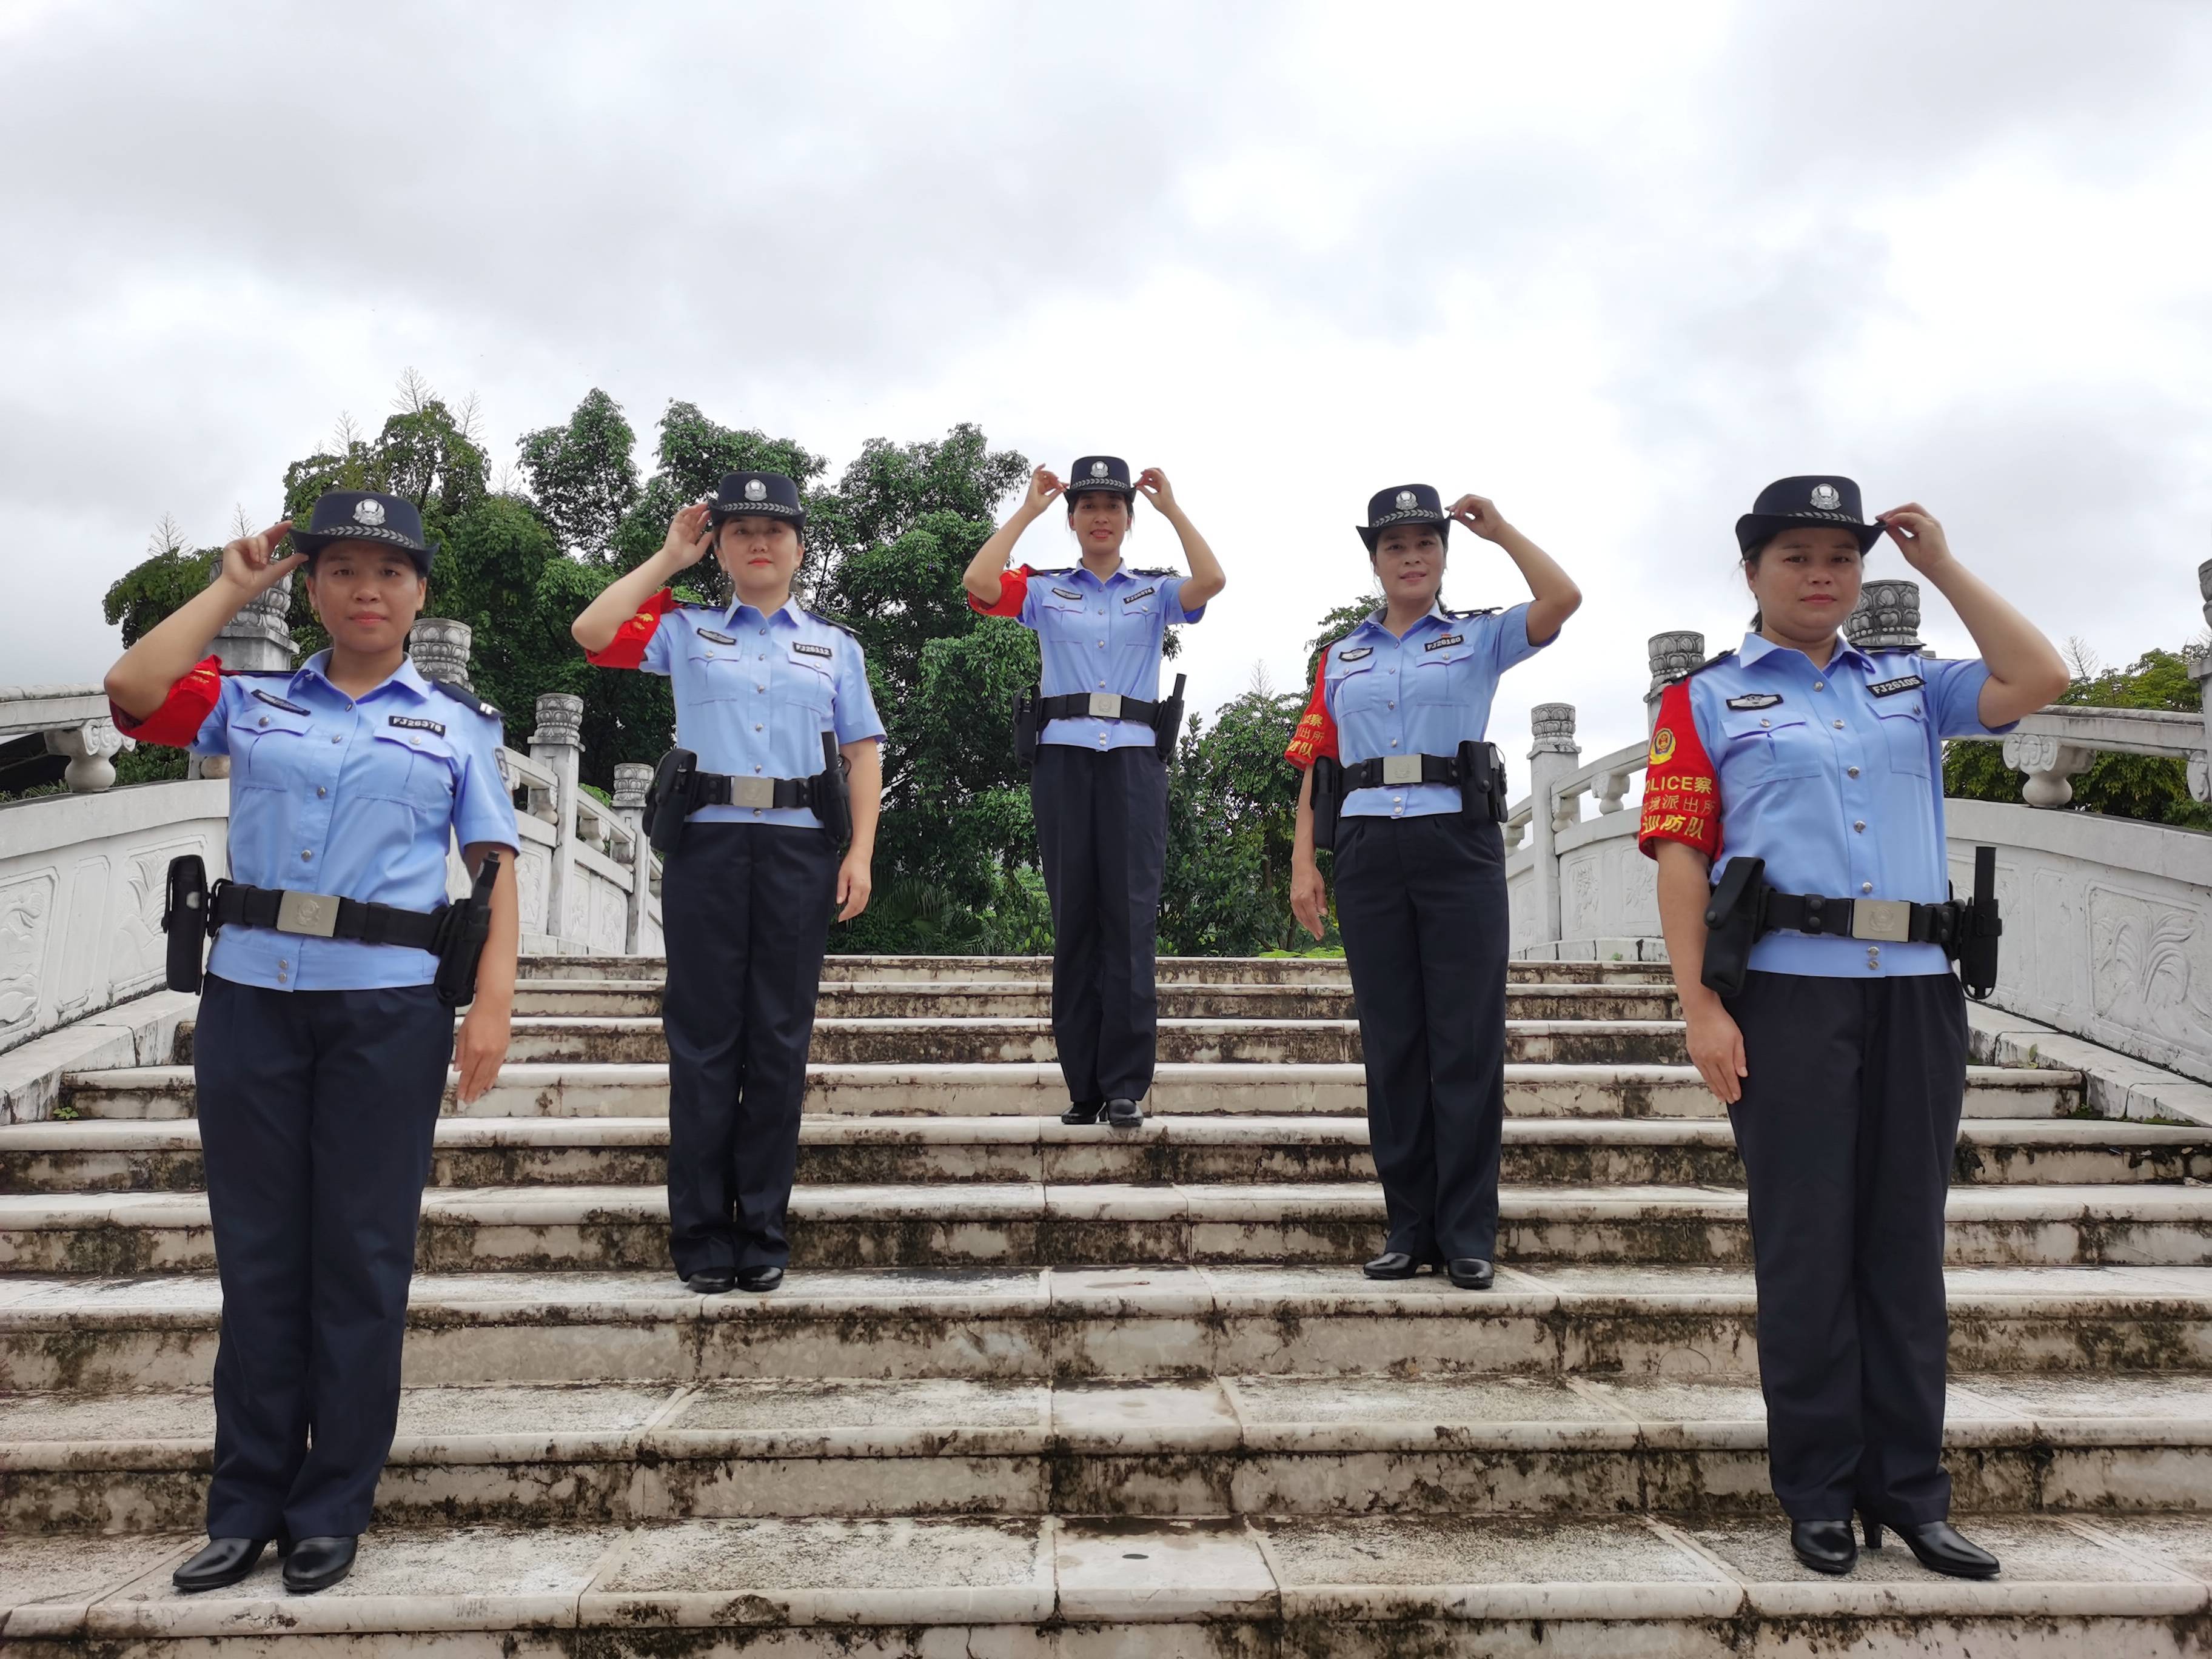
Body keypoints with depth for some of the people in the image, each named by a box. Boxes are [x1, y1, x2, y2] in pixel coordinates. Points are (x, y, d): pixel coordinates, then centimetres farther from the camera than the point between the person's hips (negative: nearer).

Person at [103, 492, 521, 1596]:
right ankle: (248, 1504, 21)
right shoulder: (252, 702, 11)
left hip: (388, 1007, -1)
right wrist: (232, 589, 4)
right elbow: (133, 690, -7)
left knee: (361, 1260, 4)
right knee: (257, 1255, 8)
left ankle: (331, 1511, 17)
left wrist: (493, 1001, -8)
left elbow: (496, 866, 3)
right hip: (250, 997, 2)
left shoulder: (458, 723, 8)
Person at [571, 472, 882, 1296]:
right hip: (707, 840, -1)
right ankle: (701, 1234, 7)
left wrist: (860, 854, -1)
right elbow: (591, 633, -4)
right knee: (704, 1035, 0)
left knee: (780, 1038, 2)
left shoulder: (835, 646, 15)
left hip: (799, 846, 1)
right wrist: (667, 558, 5)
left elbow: (862, 751, 10)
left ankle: (763, 1229, 11)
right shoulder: (685, 630, 12)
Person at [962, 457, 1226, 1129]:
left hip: (1135, 761, 0)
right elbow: (979, 582, -5)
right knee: (1074, 919, 2)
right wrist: (1027, 510, 3)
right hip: (1063, 758, 1)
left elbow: (1211, 581, -6)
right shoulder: (1045, 590, 13)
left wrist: (1172, 508, 1)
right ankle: (1083, 1086, 7)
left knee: (1131, 918, -6)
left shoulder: (1155, 591, 14)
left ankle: (1127, 1085, -2)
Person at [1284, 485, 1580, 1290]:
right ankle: (1409, 1226, 13)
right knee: (1391, 1041, 5)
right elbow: (1314, 767, 12)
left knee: (1467, 1040, -3)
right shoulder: (1341, 658, 16)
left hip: (1459, 846, -2)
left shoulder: (1479, 638, 9)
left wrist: (1498, 528, -1)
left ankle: (1468, 1232, 4)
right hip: (1368, 852, 3)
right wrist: (1303, 863, 2)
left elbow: (1563, 599, -9)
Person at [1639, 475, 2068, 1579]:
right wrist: (1699, 1007, -12)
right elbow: (1680, 855, -3)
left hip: (1916, 992, 4)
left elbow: (2038, 681, 4)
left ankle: (1910, 1488, 18)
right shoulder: (1706, 701, 6)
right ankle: (1820, 1494, 11)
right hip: (1788, 995, -4)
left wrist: (1944, 568, 7)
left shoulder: (1908, 686, 18)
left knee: (1907, 1242, 8)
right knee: (1808, 1242, 1)